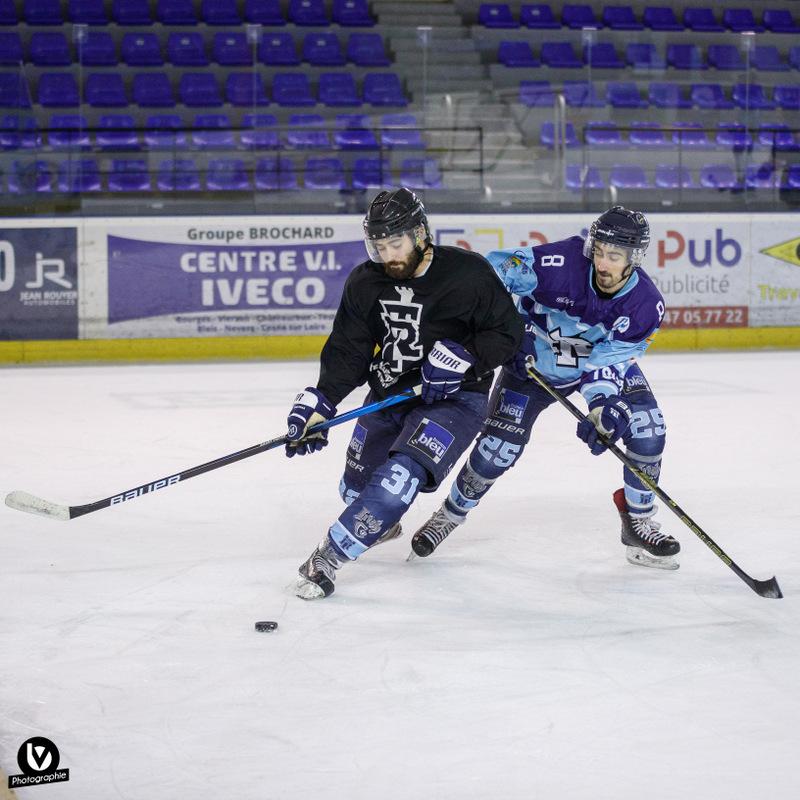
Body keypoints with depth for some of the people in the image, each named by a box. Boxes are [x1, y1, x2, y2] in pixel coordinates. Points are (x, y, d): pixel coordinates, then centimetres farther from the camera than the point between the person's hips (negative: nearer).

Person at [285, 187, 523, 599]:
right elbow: (348, 350, -2)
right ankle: (383, 523, 52)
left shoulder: (467, 273, -18)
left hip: (453, 397, -5)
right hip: (389, 392, 6)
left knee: (400, 476, -26)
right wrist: (319, 402, -14)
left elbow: (507, 332, -12)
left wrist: (463, 357, -27)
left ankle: (329, 555, -18)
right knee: (357, 486, 15)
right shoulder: (364, 283, -5)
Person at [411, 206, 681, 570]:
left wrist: (603, 411, -41)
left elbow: (607, 361, -26)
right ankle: (451, 513, 21)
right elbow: (494, 270, -28)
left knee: (646, 428, -16)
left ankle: (639, 522, 3)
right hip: (534, 360, -2)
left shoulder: (646, 304, -25)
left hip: (604, 359, 2)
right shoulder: (564, 262, -33)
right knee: (497, 449, -7)